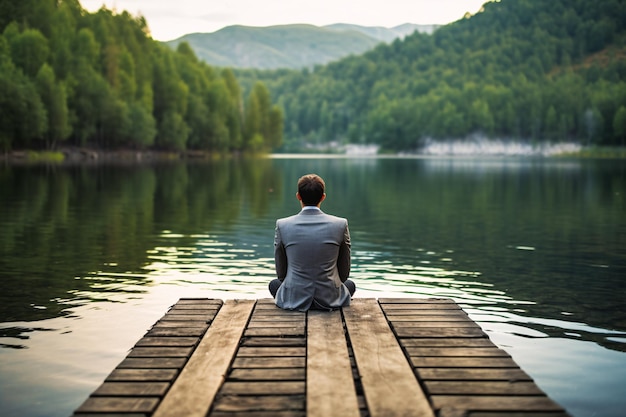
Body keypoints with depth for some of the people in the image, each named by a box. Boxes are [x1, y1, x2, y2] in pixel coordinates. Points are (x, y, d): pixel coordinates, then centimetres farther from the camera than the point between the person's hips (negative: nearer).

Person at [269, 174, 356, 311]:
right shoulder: (341, 224, -10)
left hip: (294, 299, 0)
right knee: (350, 284, 34)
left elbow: (281, 273, 1)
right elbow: (344, 273, 1)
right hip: (330, 300, 0)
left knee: (274, 284, 34)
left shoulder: (282, 225, -10)